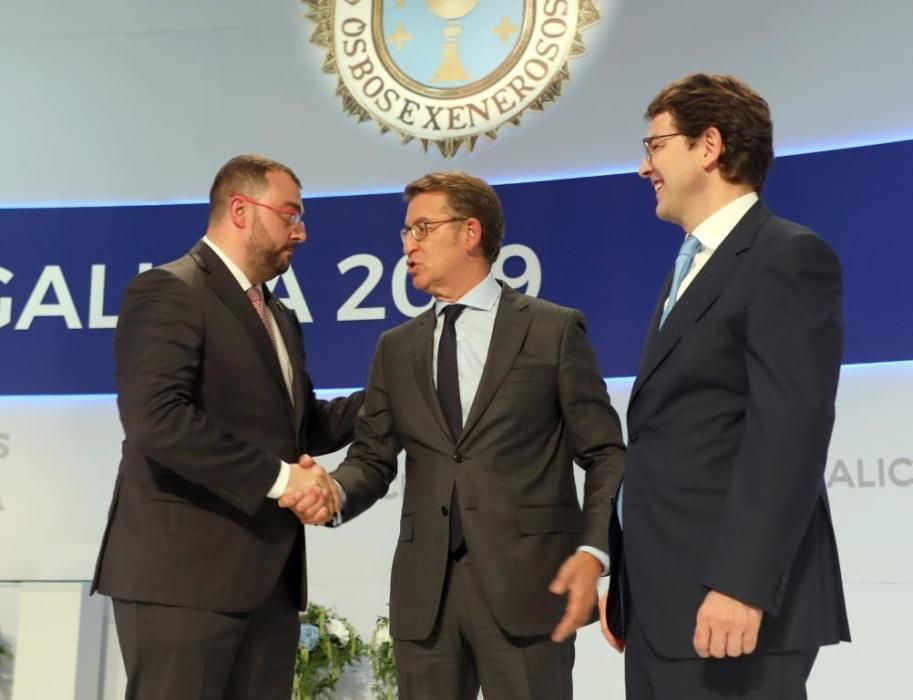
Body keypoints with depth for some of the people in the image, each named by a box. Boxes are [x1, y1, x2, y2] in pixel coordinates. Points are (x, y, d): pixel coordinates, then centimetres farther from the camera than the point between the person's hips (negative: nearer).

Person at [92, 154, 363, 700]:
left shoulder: (279, 317, 22)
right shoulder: (168, 291, -8)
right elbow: (155, 419, -22)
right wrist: (279, 477, -20)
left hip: (268, 576, 9)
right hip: (186, 570, -8)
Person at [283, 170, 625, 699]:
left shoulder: (554, 330, 1)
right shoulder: (396, 349, 15)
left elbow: (607, 454, -1)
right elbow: (373, 458, 11)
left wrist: (593, 550, -15)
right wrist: (332, 492, -11)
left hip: (527, 581, -4)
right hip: (424, 589, 4)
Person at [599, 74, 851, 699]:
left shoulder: (790, 257, -8)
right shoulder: (689, 270, 20)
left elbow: (789, 431, -19)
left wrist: (741, 585, -24)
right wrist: (626, 580, 13)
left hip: (730, 603, -8)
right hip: (662, 603, 8)